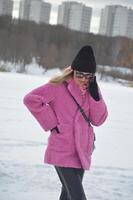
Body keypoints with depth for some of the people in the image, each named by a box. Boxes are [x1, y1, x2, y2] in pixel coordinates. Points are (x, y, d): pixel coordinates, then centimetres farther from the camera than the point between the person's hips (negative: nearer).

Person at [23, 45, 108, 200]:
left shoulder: (89, 90, 7)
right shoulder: (59, 87, -10)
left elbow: (98, 120, 1)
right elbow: (31, 99, -16)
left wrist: (94, 94, -12)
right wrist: (51, 123, -15)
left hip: (81, 152, 7)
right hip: (63, 152, -6)